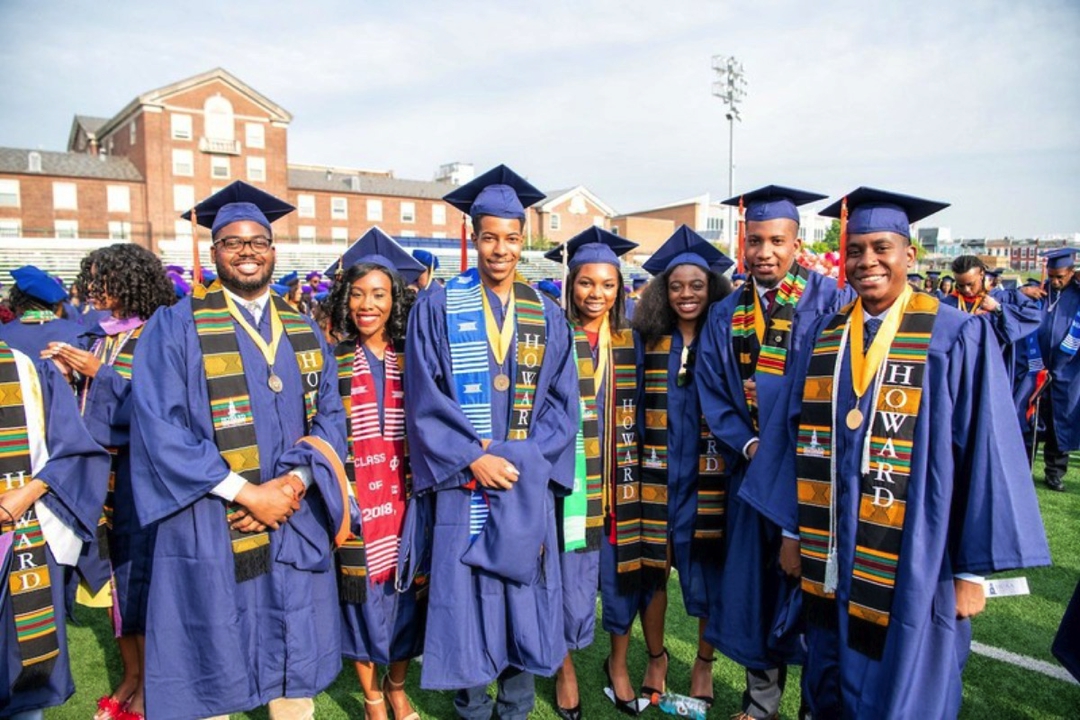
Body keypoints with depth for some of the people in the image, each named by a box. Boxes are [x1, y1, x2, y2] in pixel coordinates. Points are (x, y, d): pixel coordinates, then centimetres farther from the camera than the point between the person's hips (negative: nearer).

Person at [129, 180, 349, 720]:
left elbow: (329, 414, 6)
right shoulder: (176, 326, -4)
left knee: (296, 672, 15)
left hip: (298, 524, 4)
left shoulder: (303, 329, 9)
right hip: (210, 528, -3)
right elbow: (157, 426, -11)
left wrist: (293, 482, -11)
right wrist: (246, 492, -17)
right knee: (211, 675, 11)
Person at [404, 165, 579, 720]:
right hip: (463, 483, -2)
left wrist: (526, 457, -9)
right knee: (466, 599, 4)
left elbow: (562, 401, 5)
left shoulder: (547, 317, 7)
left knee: (525, 597, 8)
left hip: (528, 486, 2)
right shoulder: (437, 308, -1)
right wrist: (474, 458, -14)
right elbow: (426, 398, -6)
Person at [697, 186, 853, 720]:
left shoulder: (831, 300, -6)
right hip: (752, 470, 4)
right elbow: (711, 393, 5)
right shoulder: (725, 316, 6)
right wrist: (748, 445, -9)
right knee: (755, 582, 12)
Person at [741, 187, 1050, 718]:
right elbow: (797, 437, 6)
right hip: (831, 561, 4)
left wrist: (973, 570, -8)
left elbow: (983, 452, -8)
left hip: (912, 567, -3)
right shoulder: (824, 335, 4)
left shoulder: (958, 338, -8)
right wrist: (792, 532, 7)